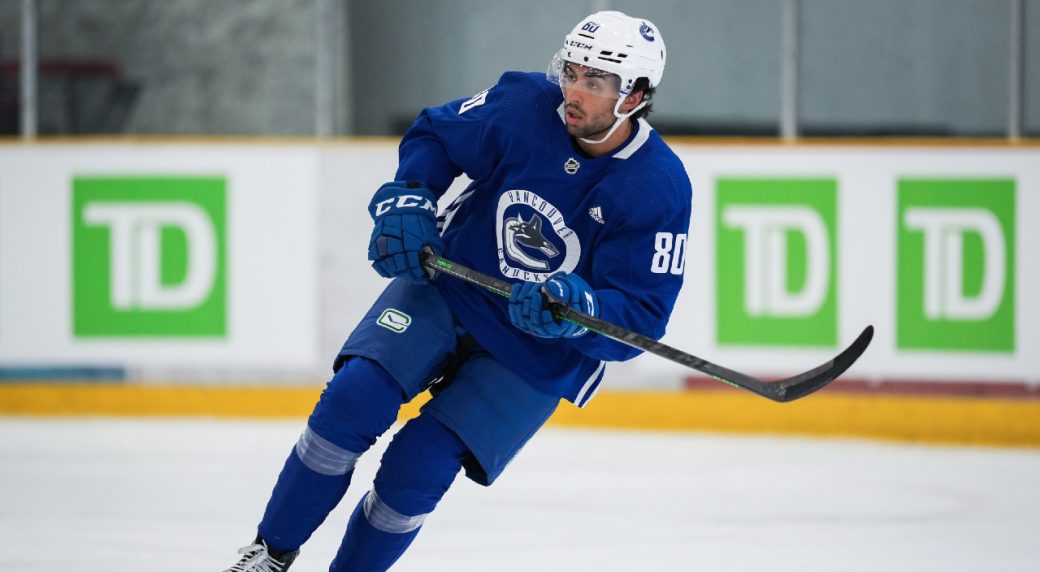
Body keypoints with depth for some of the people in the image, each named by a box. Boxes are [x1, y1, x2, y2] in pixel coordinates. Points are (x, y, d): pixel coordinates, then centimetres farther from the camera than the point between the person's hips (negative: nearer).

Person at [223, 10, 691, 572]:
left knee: (416, 469, -15)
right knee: (354, 398, -18)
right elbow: (433, 136, 6)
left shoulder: (660, 189, -20)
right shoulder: (524, 105, -13)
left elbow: (642, 317, -20)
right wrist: (406, 202, -11)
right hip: (446, 284, 2)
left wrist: (578, 309, -39)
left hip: (536, 357, -2)